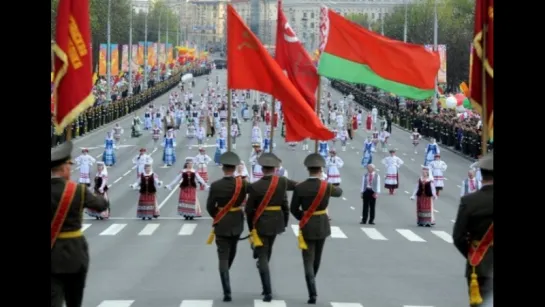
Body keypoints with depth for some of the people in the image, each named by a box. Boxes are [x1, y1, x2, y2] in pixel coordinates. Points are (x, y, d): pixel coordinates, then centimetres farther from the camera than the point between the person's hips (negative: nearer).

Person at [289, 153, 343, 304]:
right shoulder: (327, 186, -11)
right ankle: (312, 287, 40)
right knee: (316, 258, 21)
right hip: (322, 226, 2)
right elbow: (339, 192, 13)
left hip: (307, 227, -2)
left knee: (308, 261, 1)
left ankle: (312, 293, -12)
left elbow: (293, 209, -5)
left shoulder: (299, 188, -13)